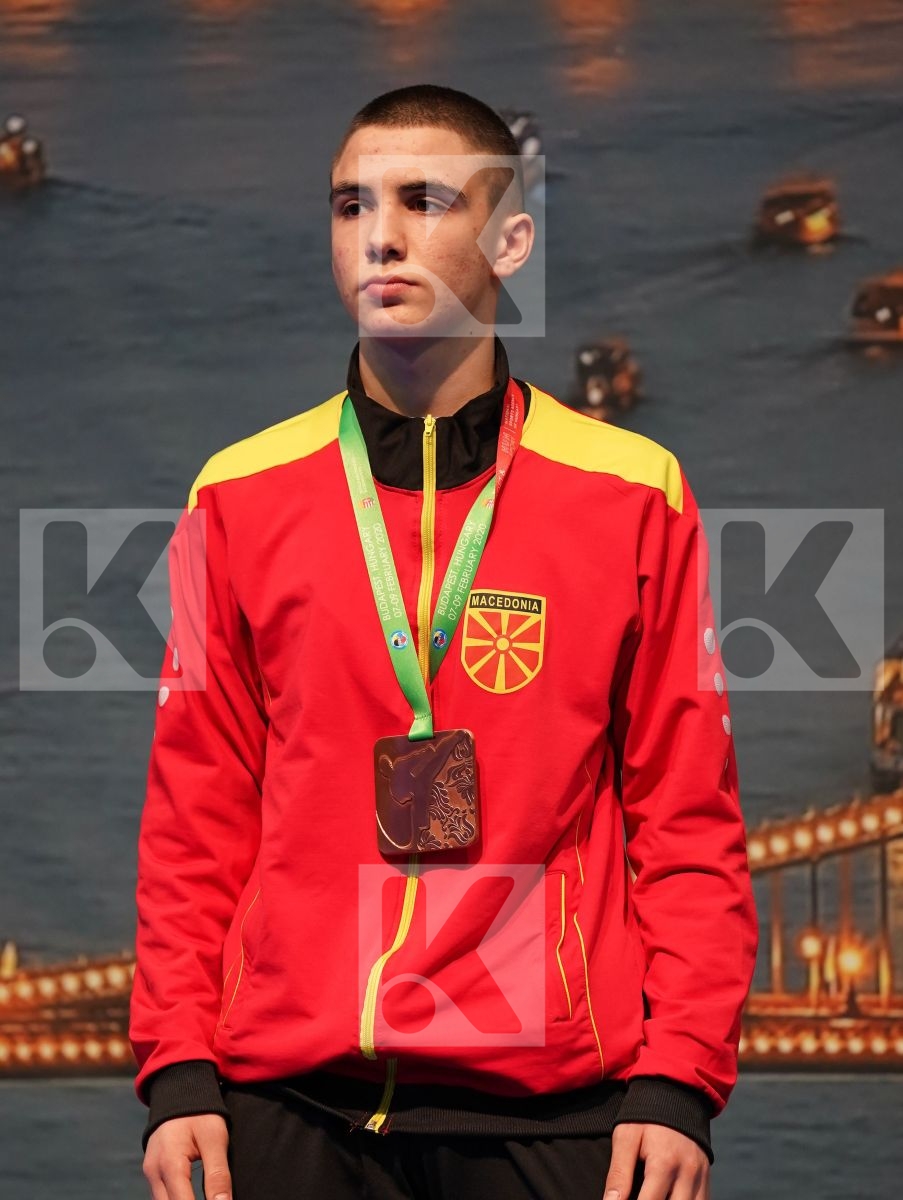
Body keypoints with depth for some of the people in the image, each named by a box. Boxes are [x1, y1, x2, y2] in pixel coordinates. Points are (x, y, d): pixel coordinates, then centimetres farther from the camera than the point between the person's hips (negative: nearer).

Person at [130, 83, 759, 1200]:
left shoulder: (636, 495, 4)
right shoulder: (239, 497, 8)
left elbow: (688, 816, 4)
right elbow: (196, 815, 10)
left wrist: (678, 1082, -5)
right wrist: (177, 1072, 1)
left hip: (554, 1106, -1)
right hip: (291, 1103, 1)